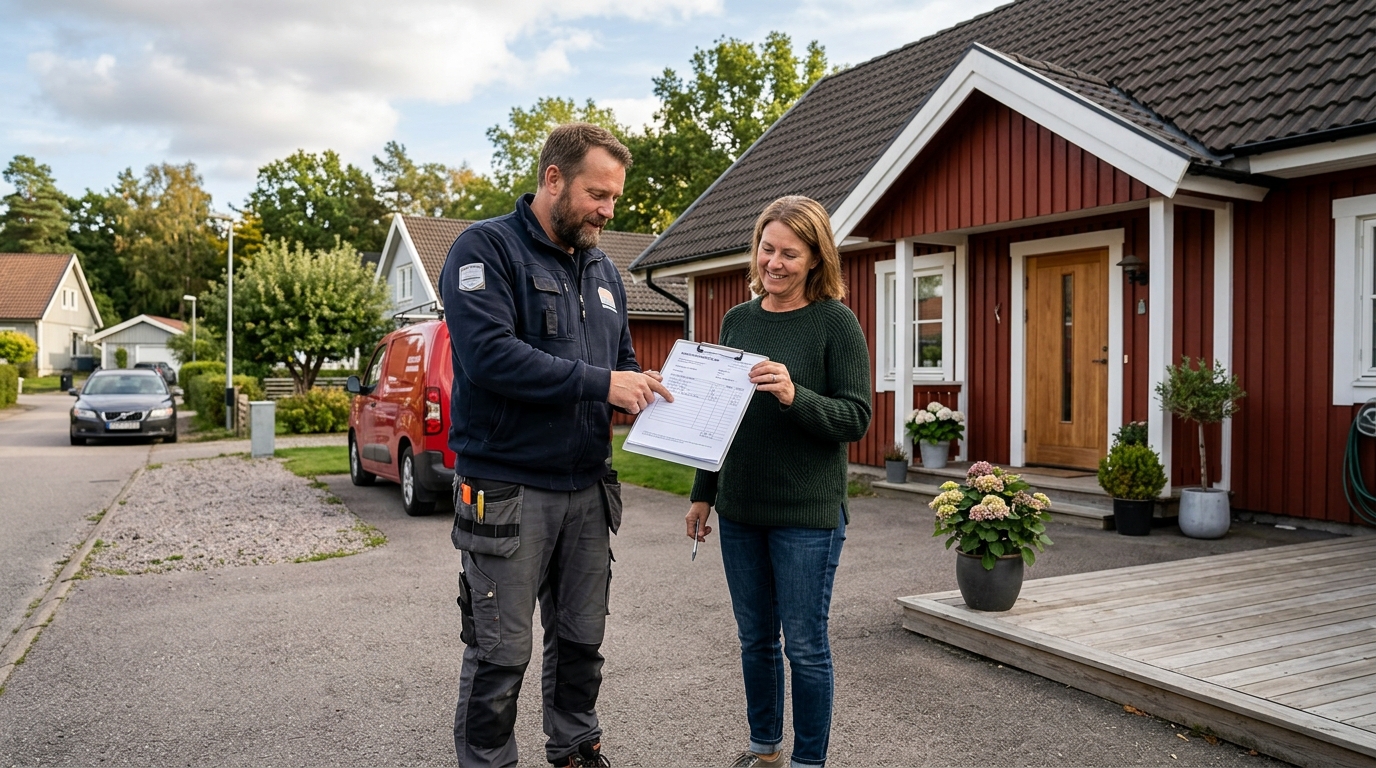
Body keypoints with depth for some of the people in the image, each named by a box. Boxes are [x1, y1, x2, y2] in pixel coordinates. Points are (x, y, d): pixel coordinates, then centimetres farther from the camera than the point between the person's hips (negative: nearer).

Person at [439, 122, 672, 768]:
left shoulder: (603, 270, 14)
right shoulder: (486, 248, -9)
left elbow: (623, 362, 22)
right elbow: (488, 354, -23)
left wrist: (646, 392, -1)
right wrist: (600, 383, -22)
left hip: (587, 490, 7)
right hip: (508, 490, -7)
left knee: (581, 640, 17)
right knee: (501, 653, 2)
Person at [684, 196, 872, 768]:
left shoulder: (835, 322, -8)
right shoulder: (737, 320, 7)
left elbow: (856, 418, -12)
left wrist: (795, 396, -28)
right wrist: (702, 494, 13)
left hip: (807, 513, -5)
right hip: (739, 510, 5)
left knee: (805, 646, 5)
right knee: (755, 639, 16)